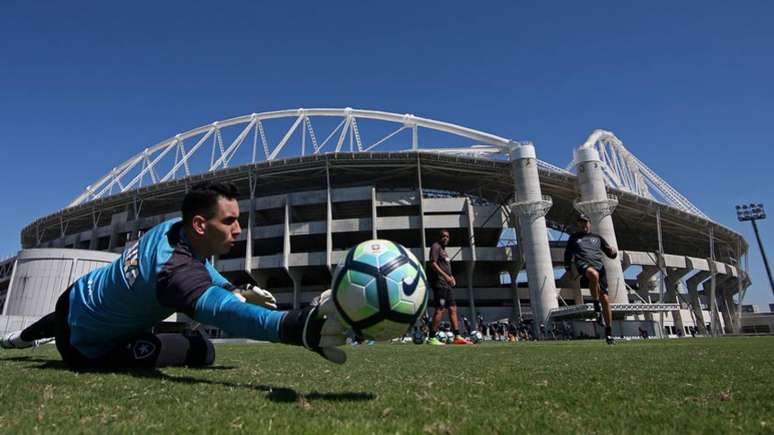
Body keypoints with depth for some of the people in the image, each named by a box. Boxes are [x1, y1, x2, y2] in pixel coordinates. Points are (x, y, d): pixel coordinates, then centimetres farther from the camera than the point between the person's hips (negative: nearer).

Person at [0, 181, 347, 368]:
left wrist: (234, 290, -7)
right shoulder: (174, 269, -45)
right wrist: (300, 327, -80)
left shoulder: (173, 226, -17)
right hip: (88, 348, -8)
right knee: (201, 350, -11)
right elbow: (220, 311, -65)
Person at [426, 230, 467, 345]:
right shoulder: (436, 247, -3)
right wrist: (445, 276, -22)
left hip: (447, 284, 10)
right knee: (440, 309, -12)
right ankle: (432, 338, -10)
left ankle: (457, 337, 10)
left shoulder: (443, 250, 25)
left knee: (453, 309, 8)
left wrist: (451, 277, 13)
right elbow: (433, 264, -16)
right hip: (439, 283, -10)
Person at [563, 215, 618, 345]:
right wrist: (568, 268, 12)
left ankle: (609, 333, 3)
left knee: (605, 299, -6)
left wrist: (613, 252, 0)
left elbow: (611, 254, 23)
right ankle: (596, 307, -29)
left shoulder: (597, 238, 26)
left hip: (599, 265, 2)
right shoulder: (574, 238, 24)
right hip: (583, 264, -2)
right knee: (594, 274, -40)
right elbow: (568, 254, 25)